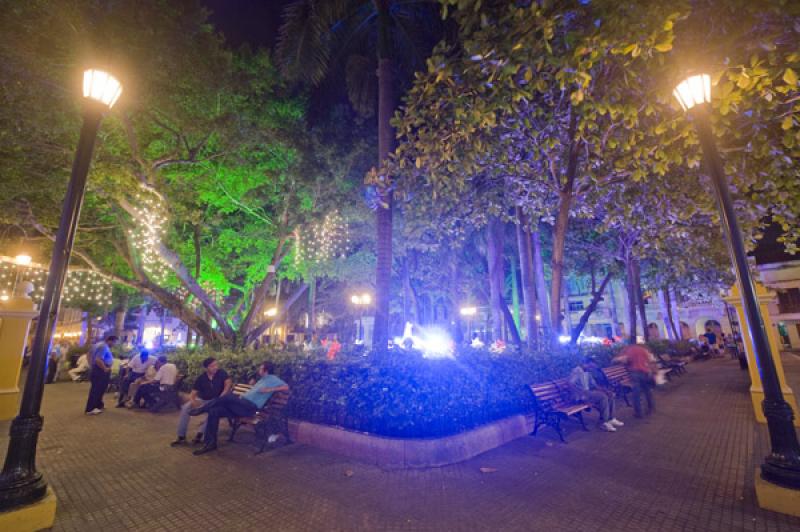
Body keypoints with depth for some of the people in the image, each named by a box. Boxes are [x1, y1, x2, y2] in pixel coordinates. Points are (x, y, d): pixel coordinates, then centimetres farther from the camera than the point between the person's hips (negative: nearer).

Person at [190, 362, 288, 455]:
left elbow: (286, 387, -12)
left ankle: (201, 409, -8)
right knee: (214, 411, -5)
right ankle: (210, 443, -2)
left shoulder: (272, 378, 0)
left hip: (249, 407, -9)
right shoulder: (262, 380, 27)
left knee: (228, 397, -28)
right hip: (243, 405, 9)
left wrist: (270, 389, -17)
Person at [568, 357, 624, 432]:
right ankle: (604, 423, -13)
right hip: (580, 395, -10)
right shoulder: (577, 371, -18)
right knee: (603, 397, -23)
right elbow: (570, 383, -30)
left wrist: (603, 390, -1)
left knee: (610, 395, 3)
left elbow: (593, 384, 16)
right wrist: (583, 391, -29)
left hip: (588, 392, 10)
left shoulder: (587, 372, 13)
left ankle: (610, 419, 9)